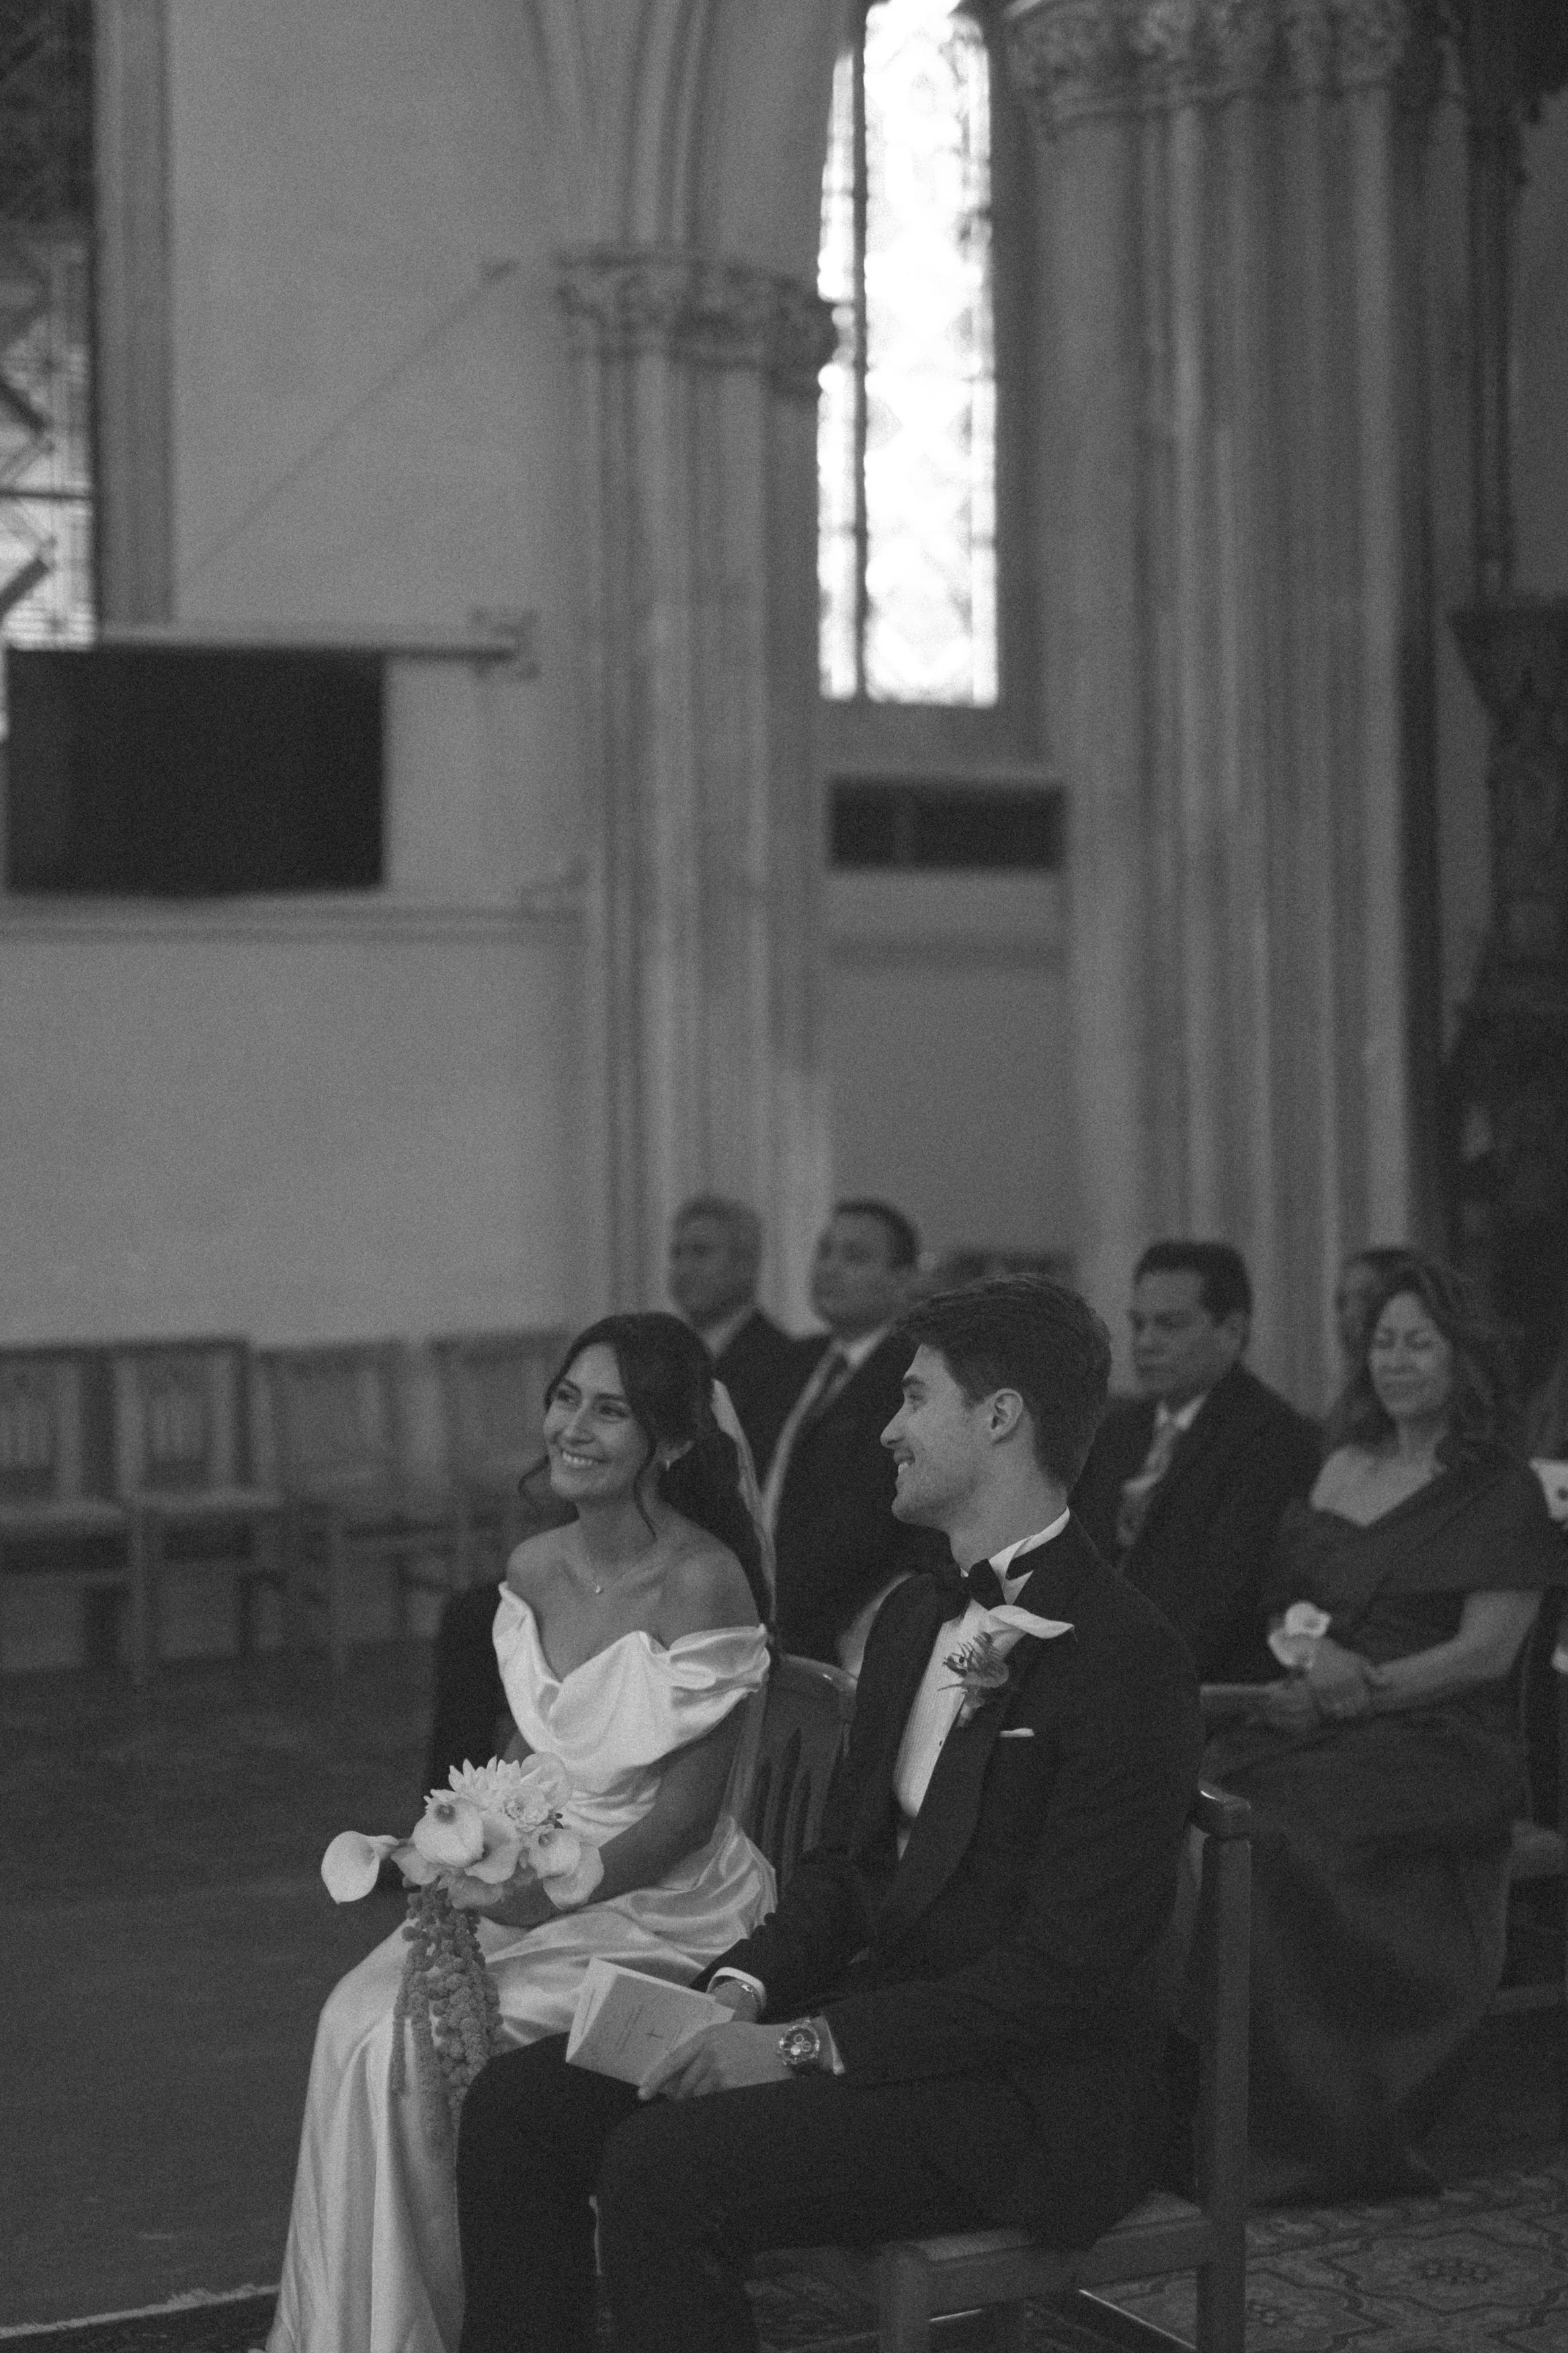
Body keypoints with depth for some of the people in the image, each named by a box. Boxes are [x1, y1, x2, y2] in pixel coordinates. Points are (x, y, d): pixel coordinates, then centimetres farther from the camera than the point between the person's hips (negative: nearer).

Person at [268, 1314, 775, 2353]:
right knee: (357, 2013, -16)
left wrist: (525, 1906, -20)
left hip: (658, 1900, -6)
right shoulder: (536, 1567, 4)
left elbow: (686, 1811, -16)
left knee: (419, 2040, -20)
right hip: (531, 1876, 6)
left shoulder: (701, 1582, -18)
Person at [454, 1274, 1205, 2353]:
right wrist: (747, 1987, -3)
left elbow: (1063, 1974, -20)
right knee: (521, 2098, -4)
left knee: (662, 2168, -26)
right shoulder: (914, 1617, 12)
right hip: (882, 2014, 9)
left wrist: (806, 2044, -20)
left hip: (1031, 2092, -8)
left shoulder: (1129, 1662, -17)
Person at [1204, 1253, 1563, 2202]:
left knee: (1275, 1835, -32)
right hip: (1319, 1729, 5)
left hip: (1439, 1743, -5)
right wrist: (1301, 1650, -4)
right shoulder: (1344, 1467, 20)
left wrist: (1359, 1689, -15)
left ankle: (1323, 2130, -21)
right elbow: (1290, 1603, 19)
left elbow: (1486, 1651, -6)